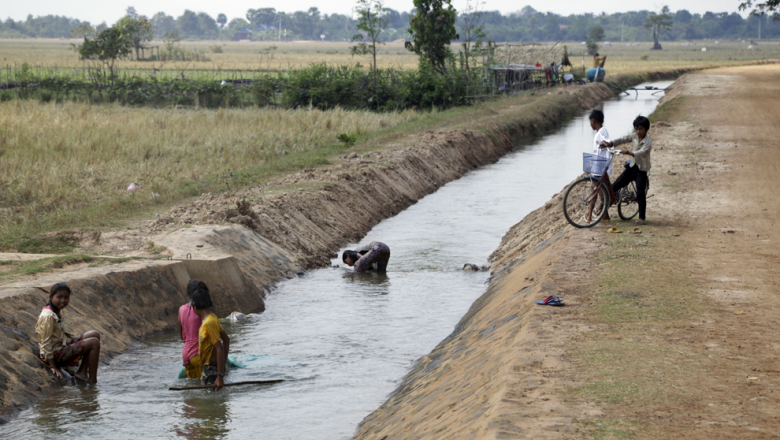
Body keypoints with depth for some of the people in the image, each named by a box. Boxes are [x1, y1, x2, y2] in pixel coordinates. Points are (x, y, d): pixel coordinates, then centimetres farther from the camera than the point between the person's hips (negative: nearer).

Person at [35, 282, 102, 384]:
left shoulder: (57, 311, 7)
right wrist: (53, 367, -21)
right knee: (94, 343, -15)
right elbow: (46, 343, -23)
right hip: (55, 354, -10)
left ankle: (82, 372, 6)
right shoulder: (48, 316, -24)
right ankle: (92, 381, -10)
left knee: (94, 334, 10)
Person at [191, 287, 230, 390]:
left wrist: (220, 376, -26)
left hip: (212, 370, -10)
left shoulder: (209, 323, -21)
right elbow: (226, 340, 17)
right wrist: (224, 363, 22)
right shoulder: (212, 318, 8)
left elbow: (220, 349, -25)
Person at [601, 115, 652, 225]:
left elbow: (641, 152, -36)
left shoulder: (647, 142, -20)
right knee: (615, 185, 2)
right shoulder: (634, 136, 0)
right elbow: (623, 139, 1)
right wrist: (610, 144, -15)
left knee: (640, 194, -7)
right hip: (632, 167, 6)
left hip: (641, 170, -6)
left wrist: (629, 152, -54)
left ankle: (642, 219, -2)